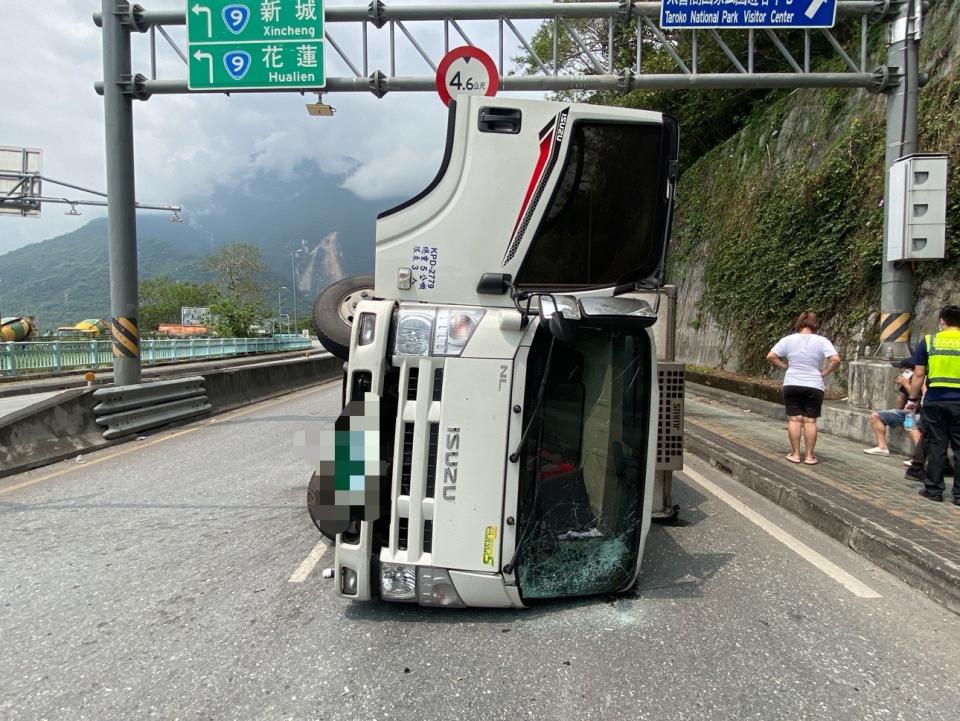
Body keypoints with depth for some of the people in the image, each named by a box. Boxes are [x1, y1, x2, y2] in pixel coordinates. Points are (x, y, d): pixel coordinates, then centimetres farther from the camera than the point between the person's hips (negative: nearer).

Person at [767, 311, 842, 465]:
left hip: (791, 385, 1)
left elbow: (770, 356, -3)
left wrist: (786, 366, 5)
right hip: (814, 386, -1)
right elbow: (836, 360, -15)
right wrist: (824, 373, -2)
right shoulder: (821, 341, -5)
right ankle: (810, 456, 9)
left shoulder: (788, 339, -1)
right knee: (810, 421, 4)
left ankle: (795, 454, 9)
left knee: (794, 419, 5)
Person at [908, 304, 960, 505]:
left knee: (936, 446, 8)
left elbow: (918, 375, 1)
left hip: (935, 401, 0)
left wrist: (912, 399, 9)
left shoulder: (929, 341, 2)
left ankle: (934, 489, 13)